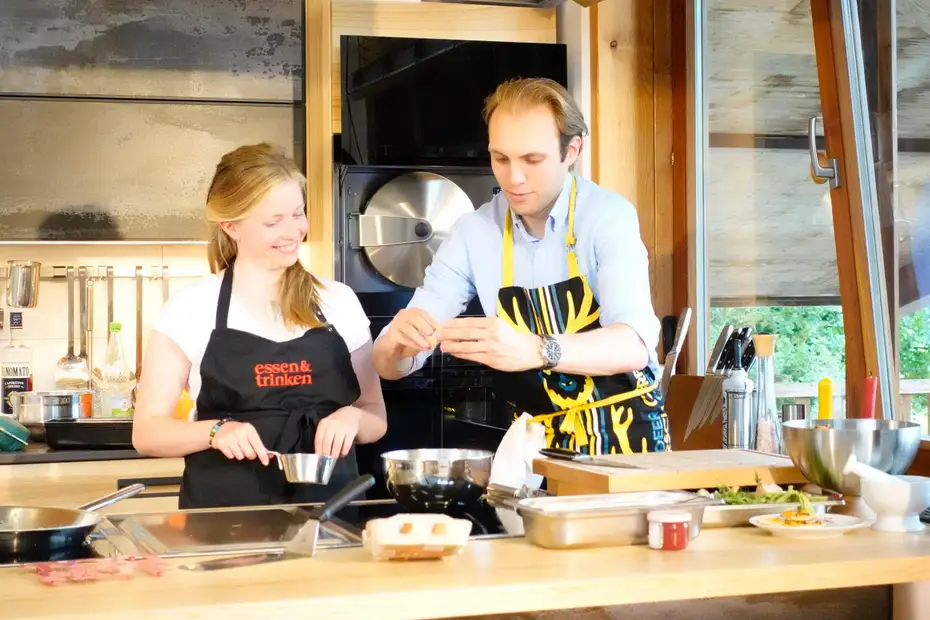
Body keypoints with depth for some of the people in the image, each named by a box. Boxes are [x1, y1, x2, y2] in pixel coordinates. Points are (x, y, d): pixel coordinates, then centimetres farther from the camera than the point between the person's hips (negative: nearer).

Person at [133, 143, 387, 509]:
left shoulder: (339, 302, 7)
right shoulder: (190, 309, -1)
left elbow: (376, 417, 13)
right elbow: (147, 431, 0)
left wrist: (352, 417, -8)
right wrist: (217, 431, -17)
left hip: (328, 511, 3)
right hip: (226, 515, -3)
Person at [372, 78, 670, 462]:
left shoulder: (609, 217, -10)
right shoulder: (472, 232, -1)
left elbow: (634, 344, -24)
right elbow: (389, 365, 0)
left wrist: (534, 352, -41)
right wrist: (399, 344, -24)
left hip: (626, 435, -3)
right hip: (538, 443, 3)